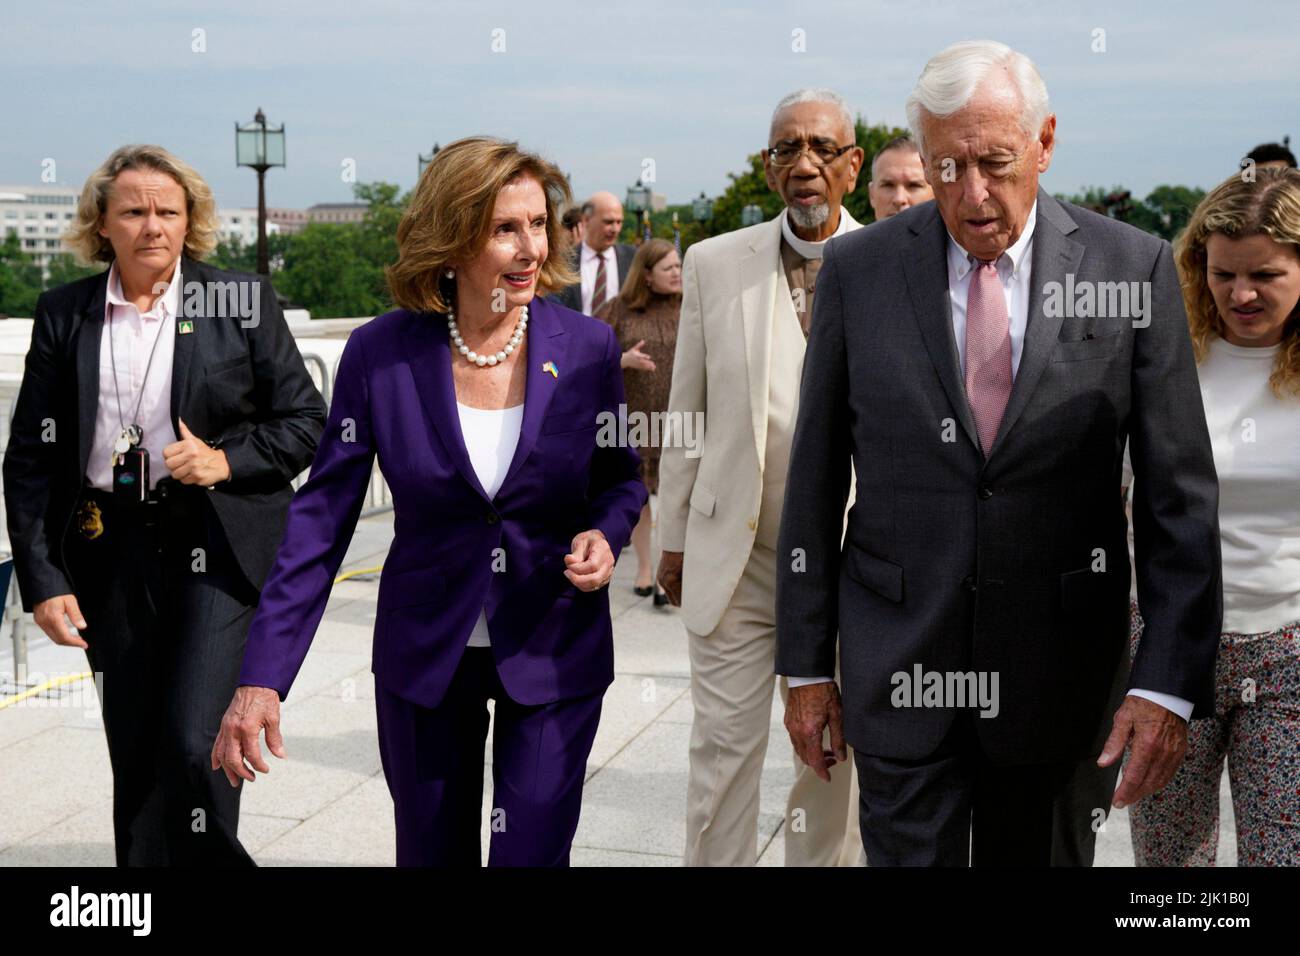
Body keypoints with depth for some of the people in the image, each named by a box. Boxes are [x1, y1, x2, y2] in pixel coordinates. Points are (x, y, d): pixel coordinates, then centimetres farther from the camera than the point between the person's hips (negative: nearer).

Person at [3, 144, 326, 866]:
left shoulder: (242, 301, 1)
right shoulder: (64, 315, 6)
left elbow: (307, 420, 4)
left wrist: (227, 459, -13)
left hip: (219, 548, -3)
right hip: (112, 552, 3)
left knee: (195, 743, -12)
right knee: (135, 759, 10)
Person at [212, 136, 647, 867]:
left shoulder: (588, 348, -8)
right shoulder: (379, 354, -11)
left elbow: (621, 477, 8)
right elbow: (322, 520, -8)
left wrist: (605, 535, -16)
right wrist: (261, 680, -13)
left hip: (554, 650, 0)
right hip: (425, 655, 1)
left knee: (532, 853, -2)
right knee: (431, 853, 14)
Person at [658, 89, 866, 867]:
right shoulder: (715, 264, 2)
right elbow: (686, 414, 6)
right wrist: (675, 537, 7)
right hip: (735, 560, 1)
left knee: (836, 758, 13)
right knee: (723, 751, 6)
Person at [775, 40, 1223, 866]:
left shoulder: (1132, 267, -3)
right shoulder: (858, 269, -2)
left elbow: (1180, 491, -3)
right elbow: (815, 481, 2)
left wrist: (1171, 680, -9)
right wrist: (805, 664, 2)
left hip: (1062, 670, 1)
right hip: (901, 666, 0)